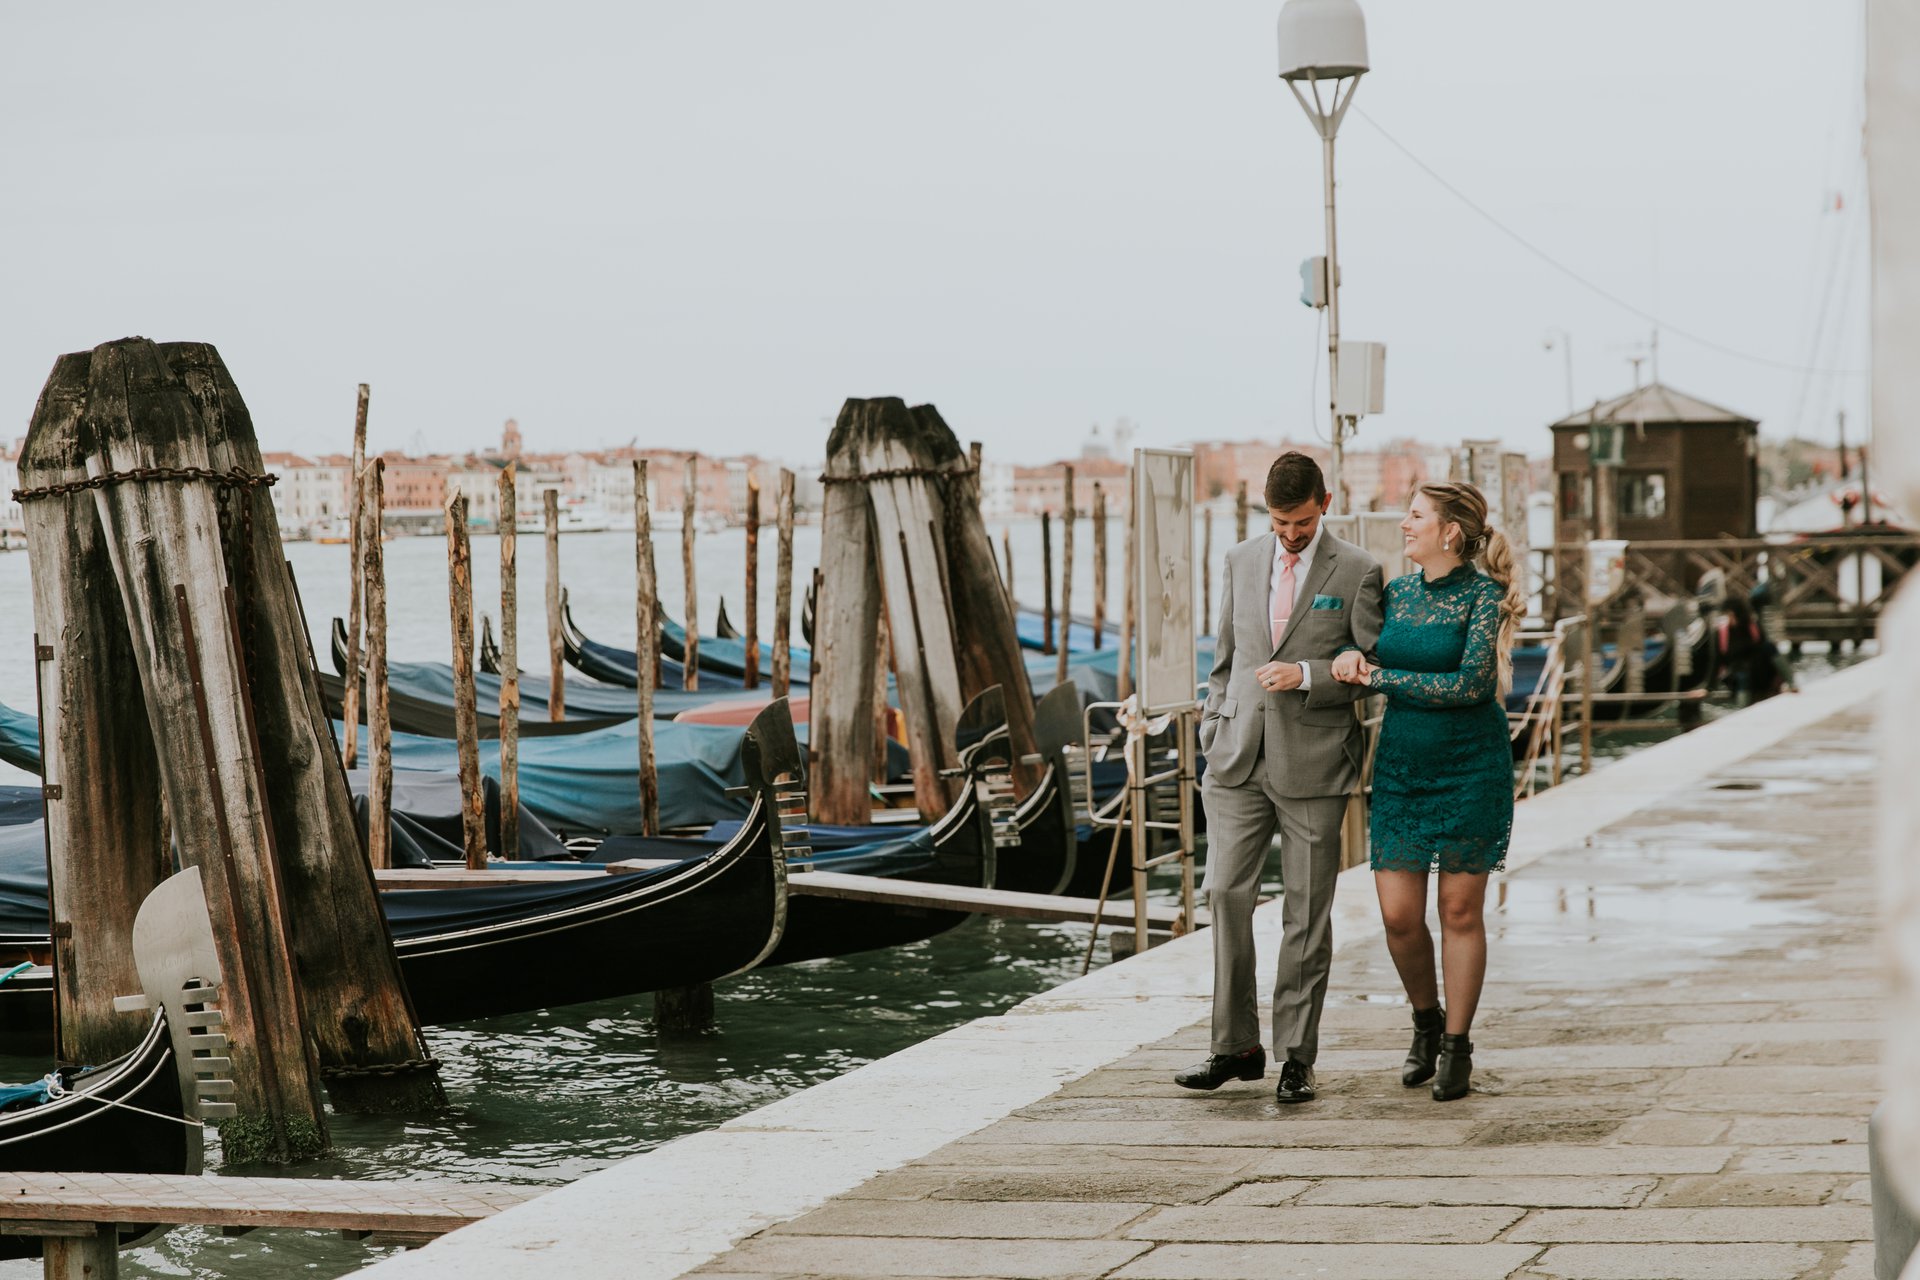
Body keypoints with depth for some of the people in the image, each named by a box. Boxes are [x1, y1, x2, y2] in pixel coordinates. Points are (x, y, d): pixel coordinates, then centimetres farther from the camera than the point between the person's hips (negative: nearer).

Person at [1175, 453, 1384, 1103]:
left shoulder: (1356, 572, 0)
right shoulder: (1240, 562, 12)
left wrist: (1306, 675, -16)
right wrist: (1212, 736, 12)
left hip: (1313, 762, -3)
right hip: (1239, 758, 3)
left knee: (1307, 913, 1)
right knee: (1225, 895, -3)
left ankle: (1296, 1057, 8)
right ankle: (1236, 1045, 7)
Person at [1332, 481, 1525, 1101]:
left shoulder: (1484, 595, -10)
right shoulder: (1395, 592, 7)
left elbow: (1471, 684, -19)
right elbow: (1371, 660, 21)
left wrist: (1380, 677, -14)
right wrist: (1353, 655, -4)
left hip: (1471, 767, -5)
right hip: (1400, 767, 5)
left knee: (1460, 909, 2)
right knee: (1398, 913, 0)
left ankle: (1457, 1047, 13)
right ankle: (1426, 1022, 25)